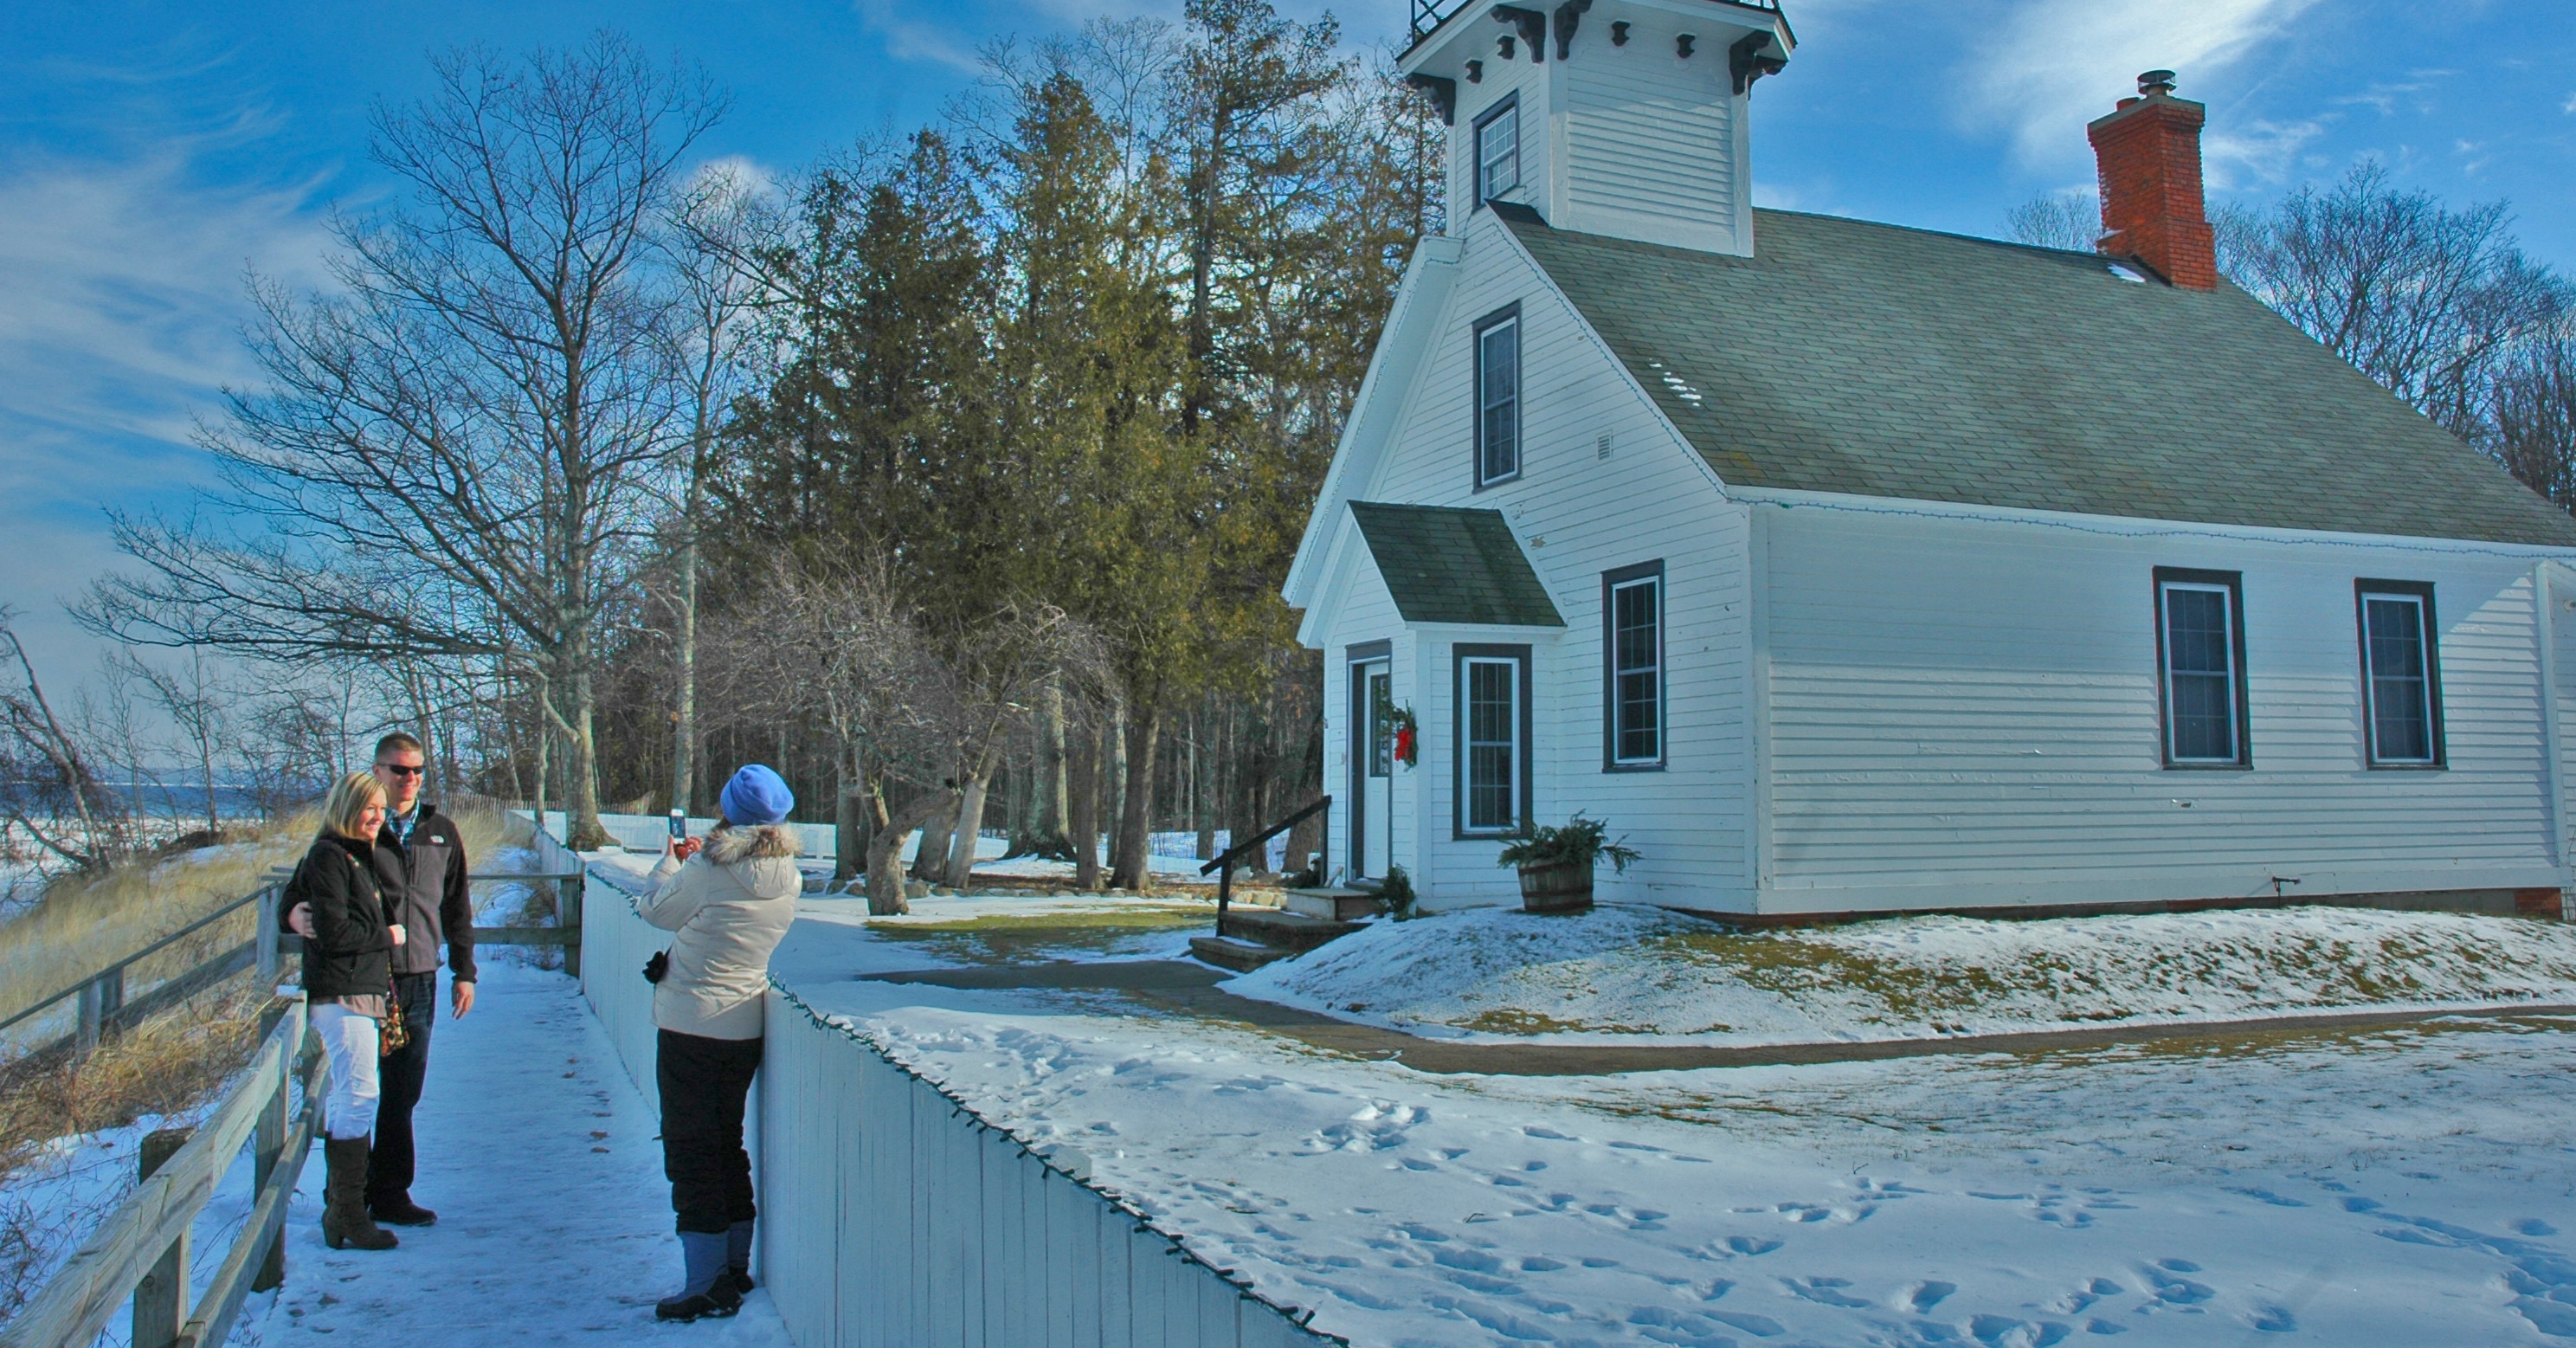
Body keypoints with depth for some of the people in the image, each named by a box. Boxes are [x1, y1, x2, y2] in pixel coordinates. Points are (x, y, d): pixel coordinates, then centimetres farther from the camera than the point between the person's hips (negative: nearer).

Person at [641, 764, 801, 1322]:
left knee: (691, 1150, 2)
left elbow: (658, 910, -2)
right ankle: (736, 1269, 27)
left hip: (691, 1028, -6)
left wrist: (670, 863, 17)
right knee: (728, 1143, 19)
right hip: (745, 1029, 6)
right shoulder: (787, 879, -1)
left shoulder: (708, 871, -19)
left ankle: (708, 1287, 4)